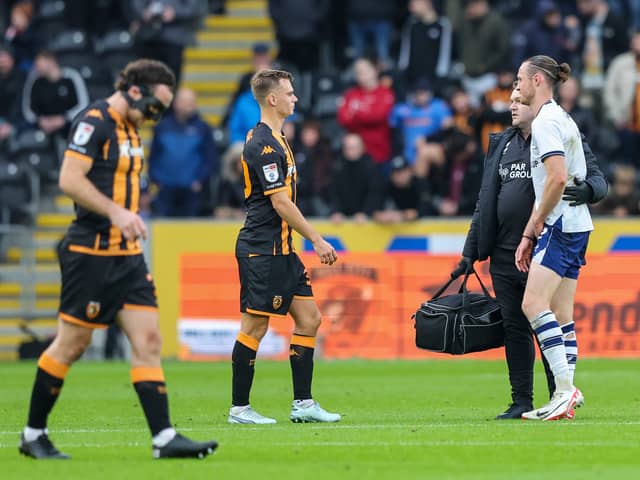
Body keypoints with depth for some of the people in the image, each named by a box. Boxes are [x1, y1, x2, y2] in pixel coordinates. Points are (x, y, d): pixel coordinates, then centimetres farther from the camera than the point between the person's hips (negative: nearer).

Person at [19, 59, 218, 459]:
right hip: (91, 252, -9)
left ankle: (164, 437, -4)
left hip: (127, 254, 9)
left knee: (148, 339, 0)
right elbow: (70, 180, -21)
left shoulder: (130, 129, 16)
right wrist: (117, 212, -27)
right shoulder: (94, 121, -12)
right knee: (72, 344, -1)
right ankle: (33, 434, 12)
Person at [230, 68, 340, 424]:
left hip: (281, 249, 10)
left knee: (309, 317, 7)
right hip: (261, 250, -10)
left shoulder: (275, 139, 16)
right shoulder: (263, 144, -16)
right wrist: (317, 240, -17)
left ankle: (303, 403, 10)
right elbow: (280, 202, -20)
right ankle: (239, 407, 1)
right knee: (255, 326, -5)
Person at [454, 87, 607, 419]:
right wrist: (471, 252, 14)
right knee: (514, 328, 6)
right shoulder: (501, 145, 16)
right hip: (504, 256, 6)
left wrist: (587, 190, -34)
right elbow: (485, 202, 18)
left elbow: (597, 178, -9)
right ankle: (522, 401, 11)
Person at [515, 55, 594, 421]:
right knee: (560, 314, 7)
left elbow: (558, 178, -23)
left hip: (561, 226, -10)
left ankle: (566, 388, -23)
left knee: (535, 303, -18)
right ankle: (565, 401, 5)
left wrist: (537, 223, -11)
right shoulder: (556, 119, 21)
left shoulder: (547, 122, -11)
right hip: (574, 227, 10)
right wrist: (529, 235, 23)